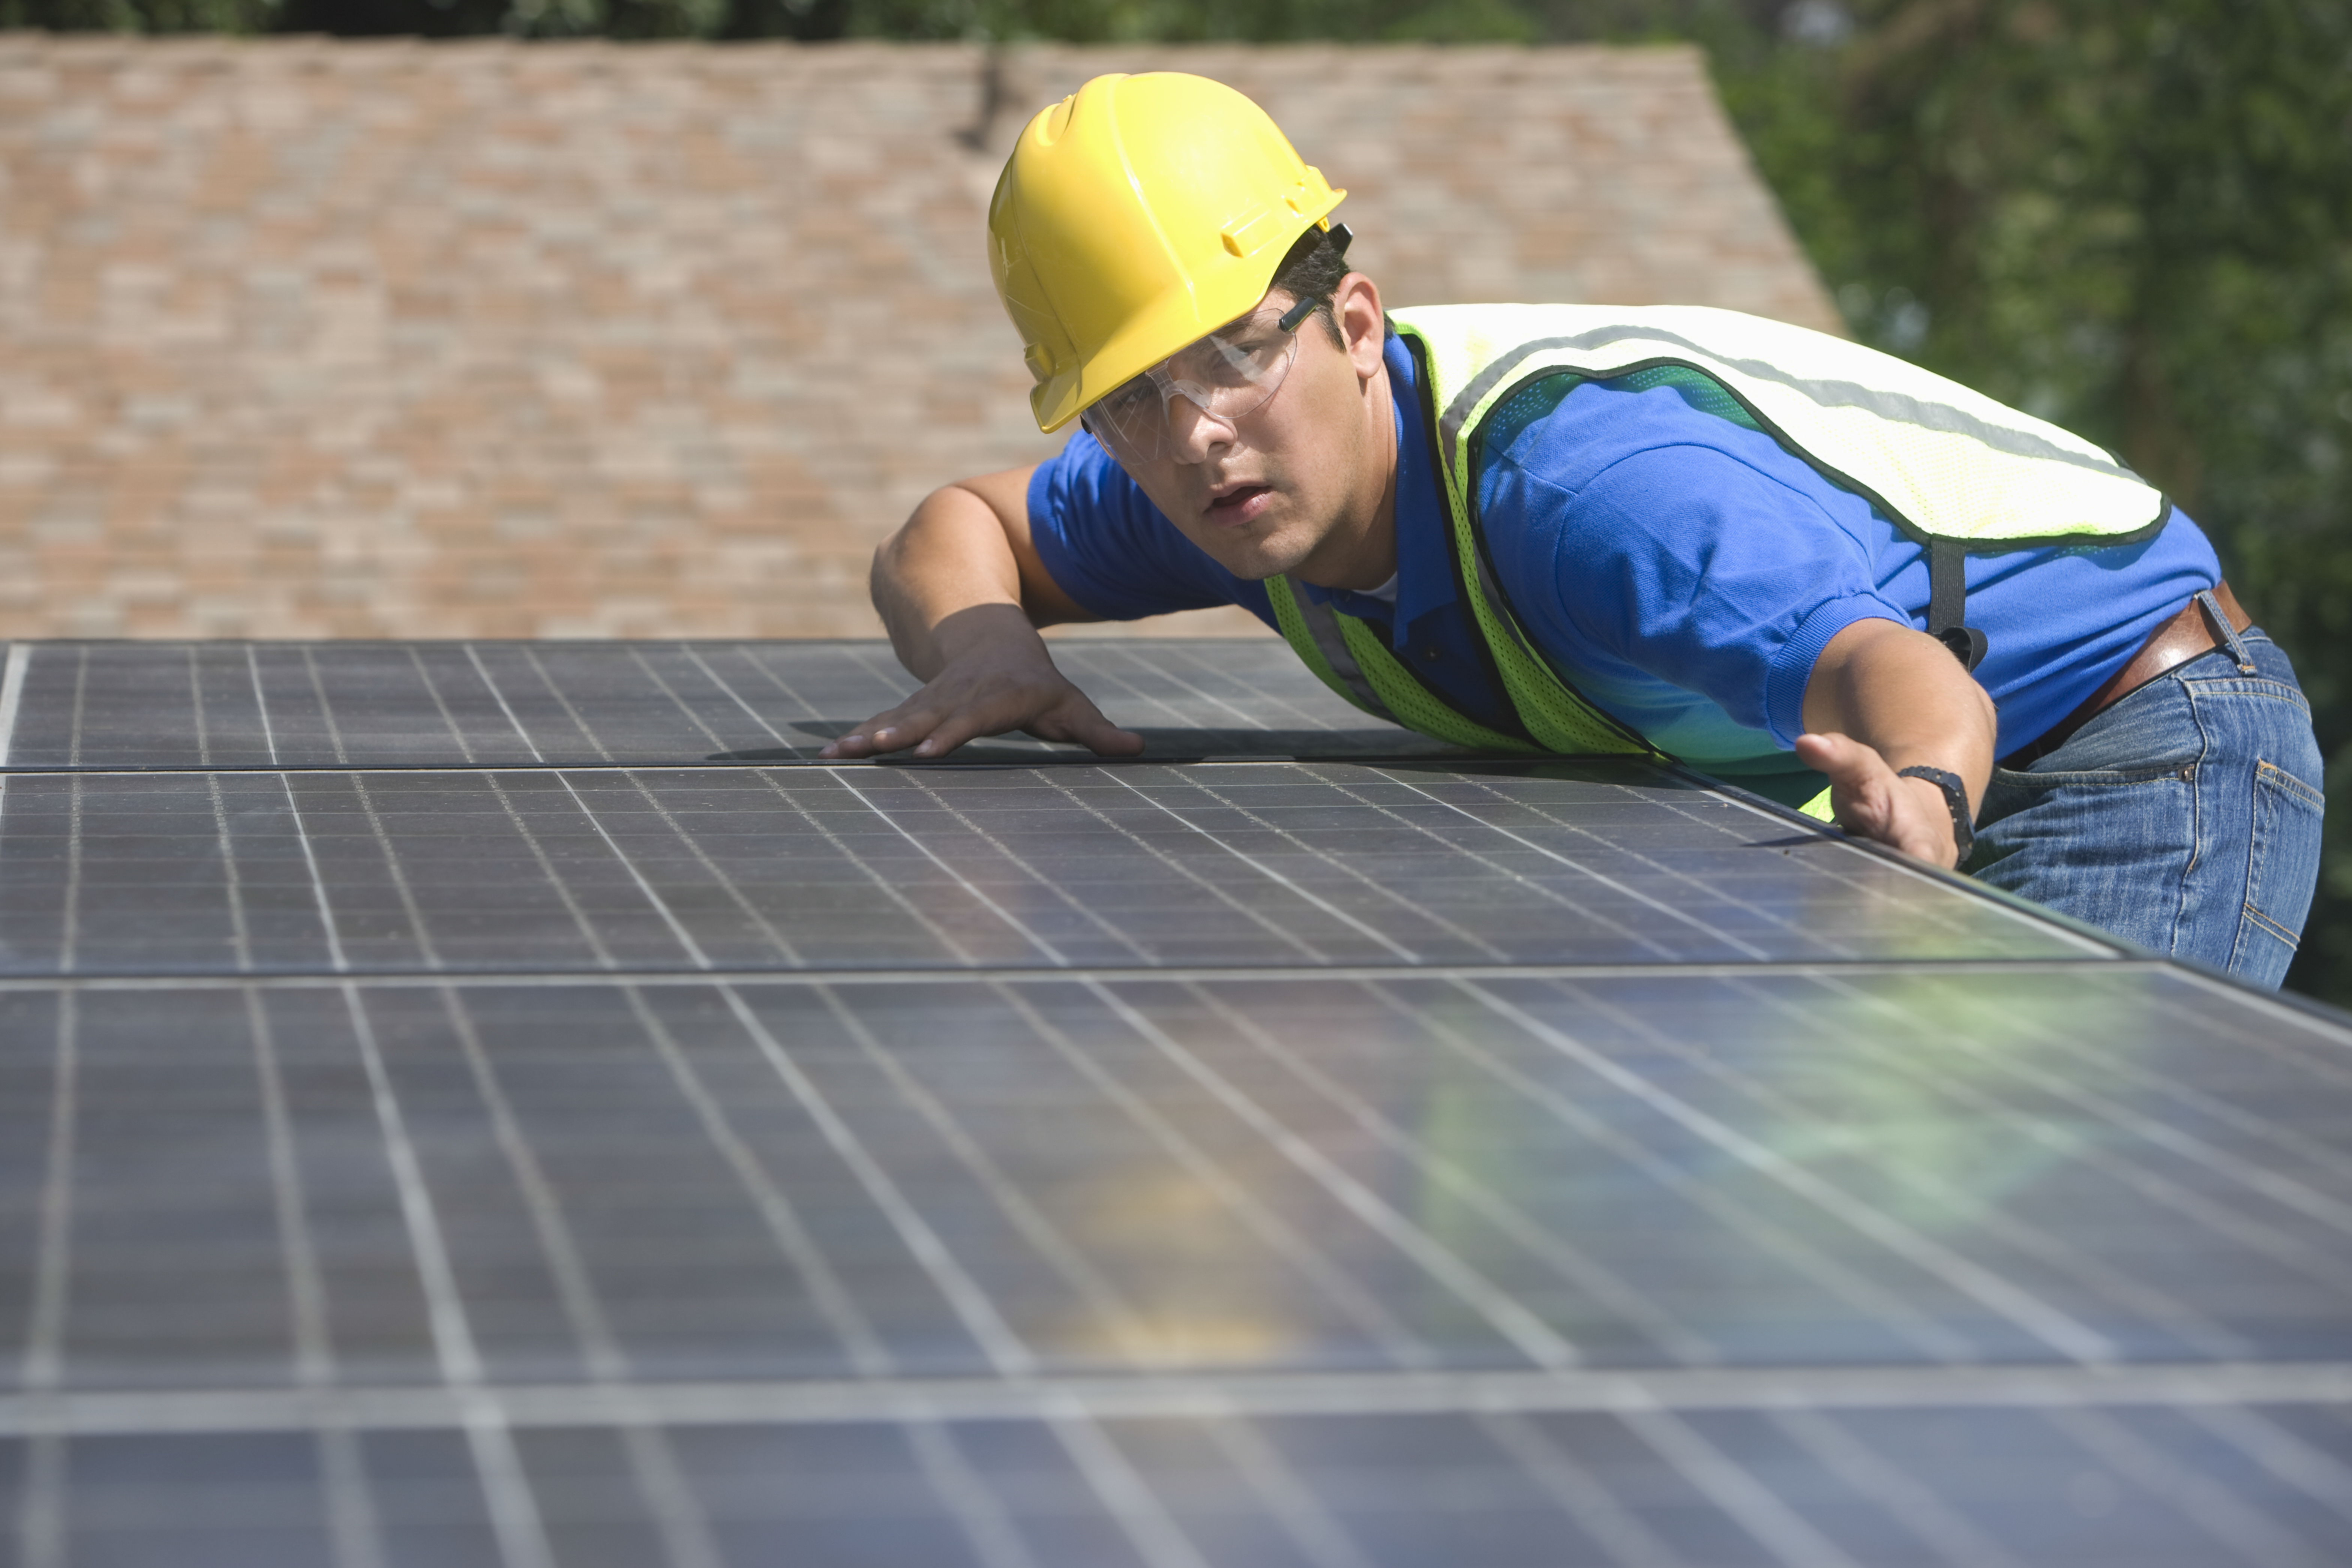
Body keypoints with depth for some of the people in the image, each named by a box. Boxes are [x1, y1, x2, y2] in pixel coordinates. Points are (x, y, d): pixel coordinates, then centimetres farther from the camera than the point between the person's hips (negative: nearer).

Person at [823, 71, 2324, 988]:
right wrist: (986, 652, -16)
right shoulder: (1265, 482, -9)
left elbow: (1900, 671, -51)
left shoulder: (1574, 478, -36)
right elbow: (957, 528, 8)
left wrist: (1918, 795, -75)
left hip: (2144, 747, -9)